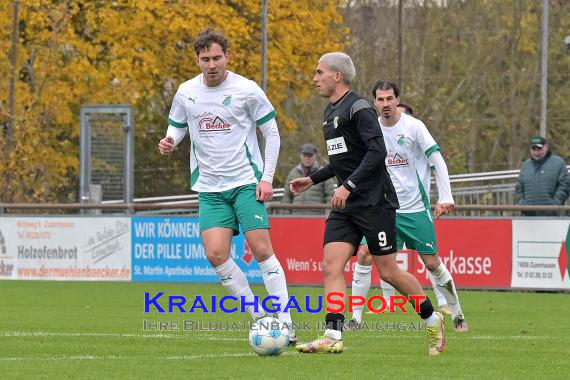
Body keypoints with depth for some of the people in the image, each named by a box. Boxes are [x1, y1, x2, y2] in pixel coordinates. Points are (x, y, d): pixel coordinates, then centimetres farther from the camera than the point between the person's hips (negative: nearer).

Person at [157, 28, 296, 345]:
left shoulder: (246, 90, -6)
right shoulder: (186, 93, 3)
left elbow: (272, 133, 0)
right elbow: (177, 128, 16)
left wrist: (267, 178, -7)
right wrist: (169, 143, -9)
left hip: (246, 182, -3)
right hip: (210, 188, 3)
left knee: (261, 249, -13)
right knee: (216, 254, -11)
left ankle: (285, 323, -7)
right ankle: (260, 318, 2)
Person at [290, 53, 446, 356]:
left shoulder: (358, 108, -13)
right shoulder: (330, 112, 16)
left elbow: (377, 151, -22)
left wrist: (348, 185, -27)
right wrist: (313, 180, 23)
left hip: (375, 202, -8)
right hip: (345, 206, 9)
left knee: (388, 271, -2)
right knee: (331, 266, -8)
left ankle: (432, 320, 17)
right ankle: (333, 337, -14)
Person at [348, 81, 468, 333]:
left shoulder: (413, 126, -9)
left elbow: (437, 160, -7)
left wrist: (445, 197, -14)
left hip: (415, 208, -3)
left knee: (432, 263, 0)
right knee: (365, 255, -11)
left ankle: (455, 313, 18)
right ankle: (355, 317, -5)